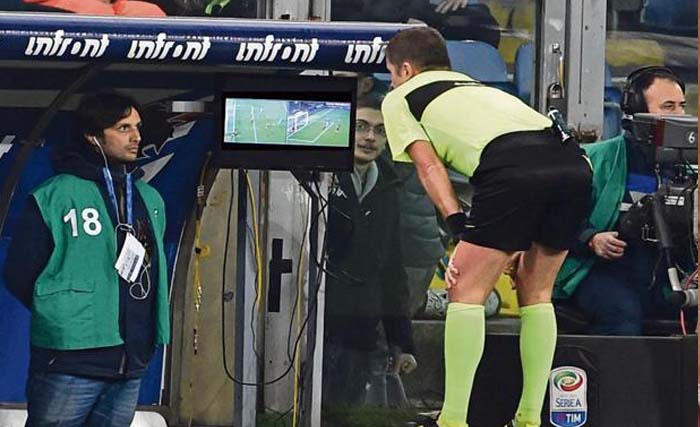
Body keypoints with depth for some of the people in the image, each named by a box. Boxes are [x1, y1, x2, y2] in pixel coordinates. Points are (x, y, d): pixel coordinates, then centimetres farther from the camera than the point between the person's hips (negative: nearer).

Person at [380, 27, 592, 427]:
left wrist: (458, 225, -1)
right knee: (536, 293, 20)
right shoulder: (475, 86, 41)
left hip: (514, 168, -6)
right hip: (574, 164, 6)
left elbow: (428, 163, 8)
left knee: (466, 292, 3)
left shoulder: (399, 98, 23)